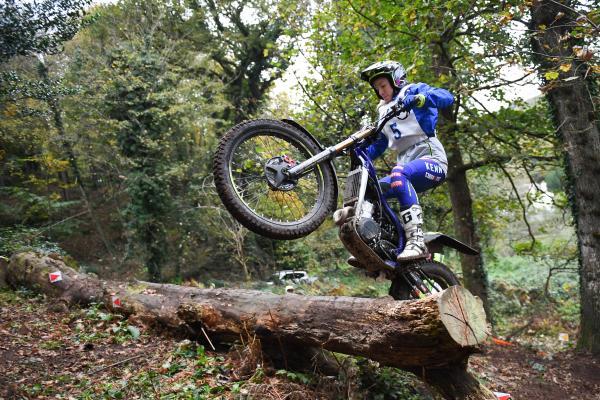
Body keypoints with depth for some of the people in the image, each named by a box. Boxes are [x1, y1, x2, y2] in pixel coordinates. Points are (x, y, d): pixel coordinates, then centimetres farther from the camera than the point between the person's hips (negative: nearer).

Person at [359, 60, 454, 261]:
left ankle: (416, 241, -42)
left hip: (431, 159, -7)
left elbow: (447, 97, -12)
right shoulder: (384, 112, 27)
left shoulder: (413, 90, 7)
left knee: (399, 173, -37)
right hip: (406, 166, 7)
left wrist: (418, 98, -30)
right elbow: (378, 146, 25)